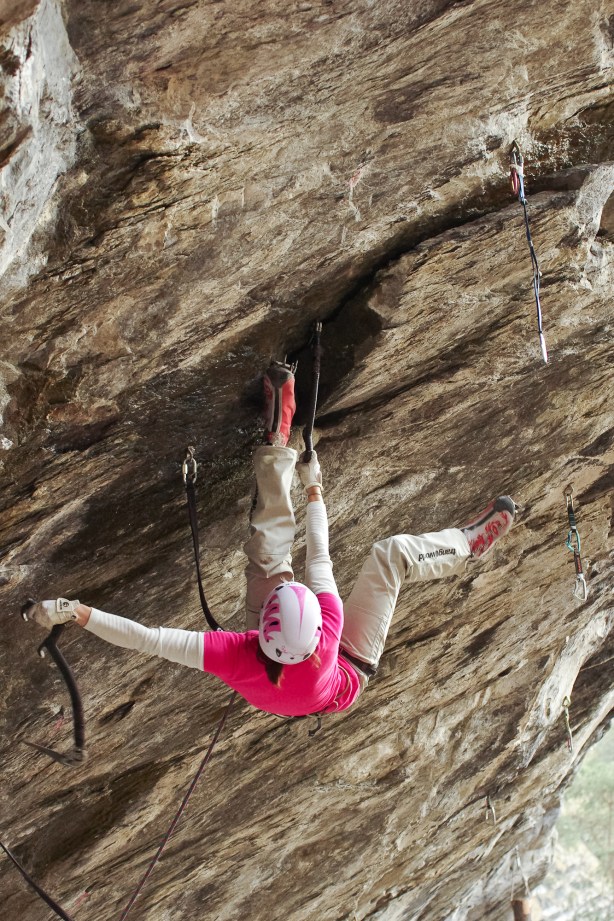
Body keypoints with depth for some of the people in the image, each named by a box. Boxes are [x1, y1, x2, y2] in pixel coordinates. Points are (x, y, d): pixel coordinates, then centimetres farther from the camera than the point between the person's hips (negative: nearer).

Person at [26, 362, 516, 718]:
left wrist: (77, 613, -50)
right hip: (349, 669, -2)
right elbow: (319, 561, -32)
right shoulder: (325, 644, -46)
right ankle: (467, 544, 18)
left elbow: (148, 638, -48)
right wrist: (314, 488, -20)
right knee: (391, 553, -11)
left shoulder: (237, 658, -46)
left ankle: (277, 442, 11)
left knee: (271, 542, -6)